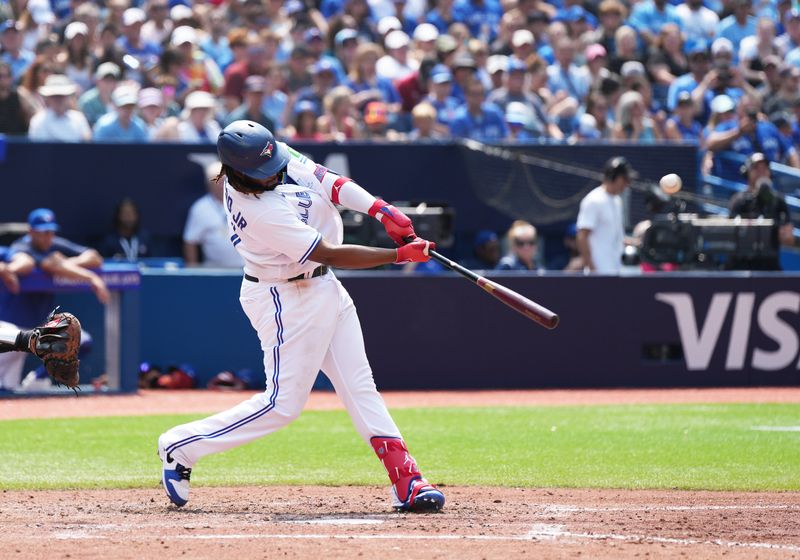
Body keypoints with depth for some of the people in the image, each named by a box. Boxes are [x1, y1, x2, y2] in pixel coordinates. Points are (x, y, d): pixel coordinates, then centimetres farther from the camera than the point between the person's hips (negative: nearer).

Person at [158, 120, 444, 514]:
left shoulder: (282, 158, -7)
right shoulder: (259, 211, -30)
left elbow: (330, 182, 0)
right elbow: (332, 255, -25)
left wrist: (382, 211, -16)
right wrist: (402, 255, -21)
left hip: (323, 288, 9)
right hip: (287, 301, -9)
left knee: (359, 386, 6)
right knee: (284, 403, -5)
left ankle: (406, 481, 6)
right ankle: (181, 447, 7)